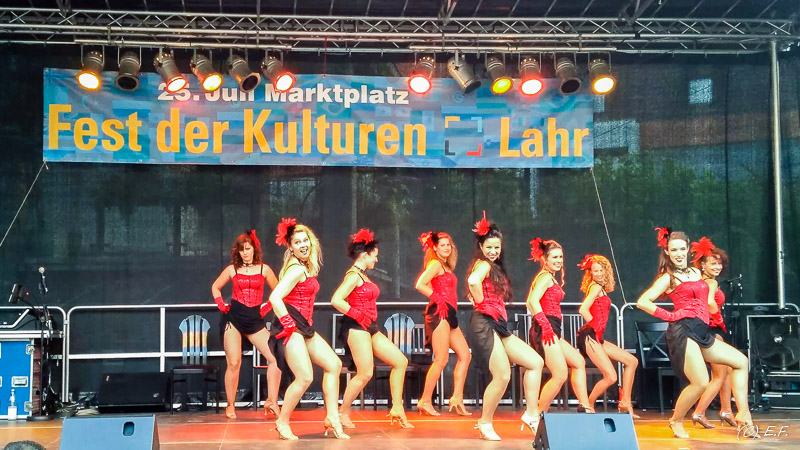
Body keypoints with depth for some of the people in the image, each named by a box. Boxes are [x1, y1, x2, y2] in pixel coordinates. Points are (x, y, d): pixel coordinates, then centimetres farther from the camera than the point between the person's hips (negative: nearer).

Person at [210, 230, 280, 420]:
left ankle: (271, 401, -1)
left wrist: (267, 307, 1)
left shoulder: (264, 269, 3)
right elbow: (215, 287, 17)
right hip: (233, 317, -1)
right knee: (234, 363, -4)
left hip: (255, 319, 1)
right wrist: (220, 304, 3)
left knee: (275, 357, -11)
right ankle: (230, 405, 10)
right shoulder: (232, 269, 4)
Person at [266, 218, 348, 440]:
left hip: (304, 327, 10)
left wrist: (305, 323, 18)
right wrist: (288, 324, -20)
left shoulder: (308, 267, 13)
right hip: (291, 327, -10)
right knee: (305, 378, -13)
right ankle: (282, 422, 4)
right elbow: (275, 298, -26)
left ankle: (332, 418, 9)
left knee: (333, 365, 7)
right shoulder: (297, 270, -16)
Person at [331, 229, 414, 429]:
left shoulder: (363, 275, 16)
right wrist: (357, 315, -18)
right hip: (356, 328, -10)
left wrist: (370, 321, 8)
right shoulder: (354, 275, -11)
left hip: (370, 328, 10)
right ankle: (343, 413, 5)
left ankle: (397, 409, 9)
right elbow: (336, 300, -23)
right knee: (365, 373, -11)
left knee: (400, 361, 6)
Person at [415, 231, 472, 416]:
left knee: (465, 355, 8)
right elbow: (420, 284, -19)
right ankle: (425, 401, -4)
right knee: (441, 360, -10)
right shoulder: (435, 264, -6)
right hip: (439, 312, -10)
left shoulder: (446, 266, 21)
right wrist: (438, 298, -14)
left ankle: (457, 398, 10)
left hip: (449, 314, 10)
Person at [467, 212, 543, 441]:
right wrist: (482, 304, -20)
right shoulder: (483, 265, -9)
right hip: (485, 323, -10)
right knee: (503, 376, -11)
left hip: (498, 326, 10)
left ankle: (531, 414, 8)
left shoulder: (494, 267, 20)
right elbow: (473, 281, -32)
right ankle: (485, 423, 4)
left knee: (535, 362, 5)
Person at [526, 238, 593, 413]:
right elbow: (533, 301, -23)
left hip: (551, 332, 11)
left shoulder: (551, 278, 21)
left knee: (579, 362, 17)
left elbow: (530, 302, 20)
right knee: (560, 375, -11)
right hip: (546, 331, -11)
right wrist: (545, 325, -25)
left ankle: (584, 407, 17)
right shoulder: (546, 277, -8)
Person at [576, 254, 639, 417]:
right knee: (610, 377, -13)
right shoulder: (596, 287, -9)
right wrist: (595, 326, -12)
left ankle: (625, 403, 12)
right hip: (590, 336, -10)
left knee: (631, 361, 11)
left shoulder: (601, 287, 18)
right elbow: (583, 309, -22)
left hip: (597, 337, 10)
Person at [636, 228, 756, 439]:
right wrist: (669, 316, -9)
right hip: (683, 331, -8)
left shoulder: (696, 273, 18)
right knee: (701, 383, -17)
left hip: (702, 332, 8)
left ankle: (743, 415, 6)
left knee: (741, 362, 9)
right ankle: (676, 421, 4)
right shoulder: (668, 277, -1)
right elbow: (642, 302, -9)